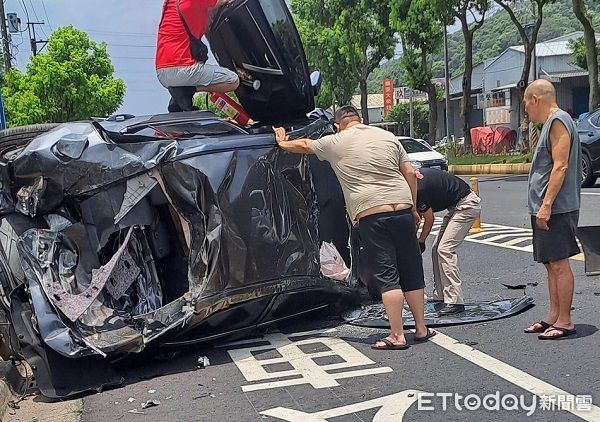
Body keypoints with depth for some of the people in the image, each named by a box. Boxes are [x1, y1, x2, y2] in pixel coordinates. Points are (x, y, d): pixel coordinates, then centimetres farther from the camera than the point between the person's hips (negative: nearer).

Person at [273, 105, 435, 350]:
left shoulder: (335, 143, 7)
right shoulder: (388, 136, 14)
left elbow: (304, 146, 24)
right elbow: (410, 174, 11)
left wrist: (282, 143, 44)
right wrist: (413, 208, 19)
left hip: (370, 213, -4)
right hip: (402, 208, 4)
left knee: (386, 276, -2)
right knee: (411, 272, 12)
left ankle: (397, 336, -4)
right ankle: (421, 329, 19)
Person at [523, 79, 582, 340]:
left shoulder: (558, 121, -12)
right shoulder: (551, 123, 19)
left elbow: (560, 166, -20)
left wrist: (546, 205, -22)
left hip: (556, 209, -10)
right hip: (546, 208, 10)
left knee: (559, 264, -5)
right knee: (552, 264, 13)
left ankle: (565, 321, 0)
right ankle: (554, 316, 19)